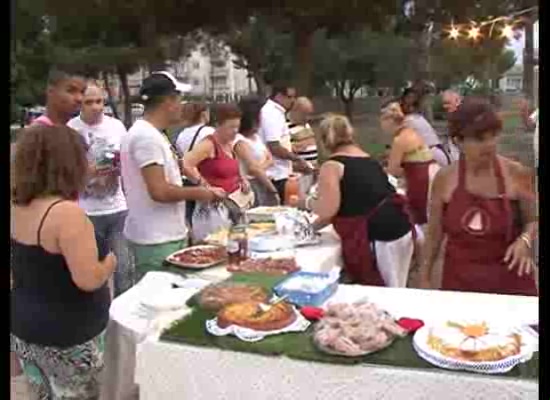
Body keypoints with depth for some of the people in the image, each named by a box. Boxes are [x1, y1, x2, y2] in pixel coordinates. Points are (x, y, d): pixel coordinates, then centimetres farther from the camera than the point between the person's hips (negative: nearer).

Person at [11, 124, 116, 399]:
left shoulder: (17, 207, -1)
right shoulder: (67, 213, -27)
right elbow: (88, 280, -28)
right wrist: (109, 261, -9)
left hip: (23, 327, 8)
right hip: (66, 336, -8)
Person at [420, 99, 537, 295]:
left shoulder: (514, 173, -8)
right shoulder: (444, 179, -5)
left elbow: (532, 221, 5)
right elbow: (434, 233, 4)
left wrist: (524, 240, -17)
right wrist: (425, 278, 8)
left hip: (508, 279, -1)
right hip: (459, 279, 1)